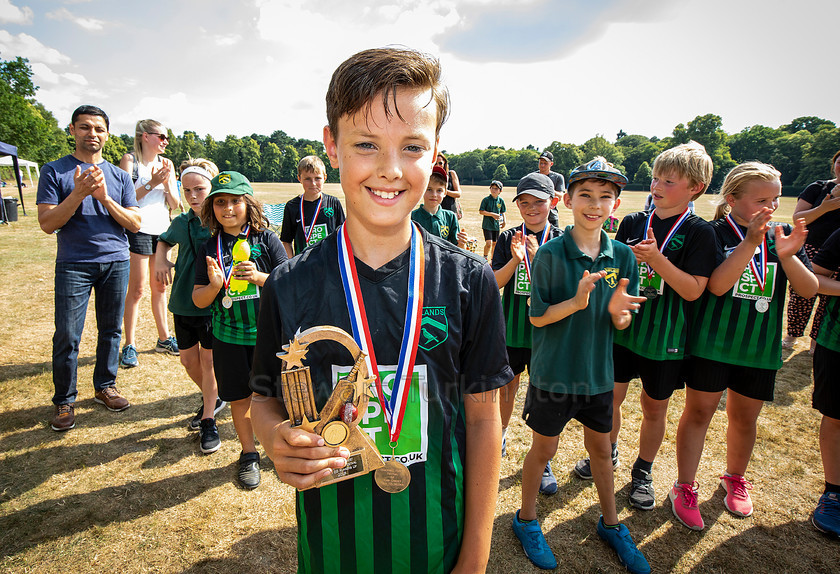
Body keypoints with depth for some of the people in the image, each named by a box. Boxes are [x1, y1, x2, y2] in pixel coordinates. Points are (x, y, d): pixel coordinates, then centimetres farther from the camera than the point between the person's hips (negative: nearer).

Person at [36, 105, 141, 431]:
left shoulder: (119, 176, 10)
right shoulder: (54, 171, 3)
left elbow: (135, 223, 3)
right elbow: (47, 224, -5)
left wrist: (105, 198, -12)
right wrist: (78, 194, -17)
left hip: (116, 261, 3)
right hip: (73, 264, -2)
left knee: (111, 330, 9)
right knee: (67, 336, -1)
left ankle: (105, 386, 26)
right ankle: (64, 401, 14)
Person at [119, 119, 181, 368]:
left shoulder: (166, 164, 13)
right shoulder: (129, 160, -1)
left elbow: (175, 204, 10)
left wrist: (167, 182, -6)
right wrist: (151, 184, -18)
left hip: (162, 229, 5)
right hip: (138, 229, -5)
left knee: (160, 287, 11)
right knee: (137, 289, -5)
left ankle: (164, 338, 20)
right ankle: (130, 345, 4)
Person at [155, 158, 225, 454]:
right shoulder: (181, 223, 3)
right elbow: (164, 240, 24)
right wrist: (160, 259, 5)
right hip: (183, 302, 5)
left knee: (209, 360, 4)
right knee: (188, 359, 13)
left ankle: (209, 421, 20)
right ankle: (212, 399, 39)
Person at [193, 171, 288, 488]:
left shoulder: (266, 239, -5)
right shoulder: (209, 248, 2)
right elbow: (198, 300, 3)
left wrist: (259, 277, -23)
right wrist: (214, 285, -19)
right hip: (228, 336, 2)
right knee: (239, 398, 12)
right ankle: (249, 454, 33)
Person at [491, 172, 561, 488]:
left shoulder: (560, 240, -3)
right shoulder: (508, 238, 0)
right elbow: (495, 282, -5)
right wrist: (515, 260, -22)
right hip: (511, 327, 1)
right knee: (507, 387, 17)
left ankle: (542, 462, 24)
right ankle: (501, 435, 43)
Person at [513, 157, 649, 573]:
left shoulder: (622, 256, -3)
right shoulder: (550, 254, -14)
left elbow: (623, 324, 0)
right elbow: (537, 318, -12)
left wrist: (618, 311, -23)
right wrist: (577, 301, -28)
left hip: (598, 372, 4)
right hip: (553, 372, -3)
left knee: (600, 448, 21)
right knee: (543, 449, 13)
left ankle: (611, 524, 44)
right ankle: (526, 520, 37)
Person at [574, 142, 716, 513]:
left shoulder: (698, 232, -8)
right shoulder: (632, 223, 2)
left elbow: (693, 290, -16)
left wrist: (656, 258, -26)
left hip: (664, 336, -2)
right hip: (622, 326, 3)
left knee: (654, 408, 13)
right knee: (609, 398, 10)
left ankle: (643, 472, 35)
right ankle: (607, 454, 37)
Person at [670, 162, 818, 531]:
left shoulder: (783, 235, 3)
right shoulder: (715, 233, -10)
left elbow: (809, 290, -5)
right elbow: (717, 285, -21)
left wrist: (787, 256, -22)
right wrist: (750, 243, -29)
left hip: (759, 346, 4)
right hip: (711, 342, -4)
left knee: (745, 417, 16)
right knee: (699, 411, 4)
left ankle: (735, 478, 41)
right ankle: (684, 487, 19)